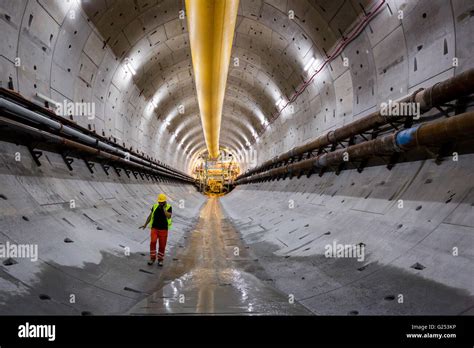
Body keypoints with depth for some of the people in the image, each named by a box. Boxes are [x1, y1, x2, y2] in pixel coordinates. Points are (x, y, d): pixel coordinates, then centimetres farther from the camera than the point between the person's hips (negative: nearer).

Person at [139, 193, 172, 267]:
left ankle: (160, 260, 20)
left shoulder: (169, 207, -8)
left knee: (162, 245, 3)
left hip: (163, 230, -1)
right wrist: (145, 225, 8)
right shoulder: (155, 206, 0)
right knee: (153, 242, -15)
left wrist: (164, 208, -23)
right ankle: (152, 258, 0)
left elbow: (169, 216, -26)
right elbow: (150, 216, 10)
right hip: (154, 228, 2)